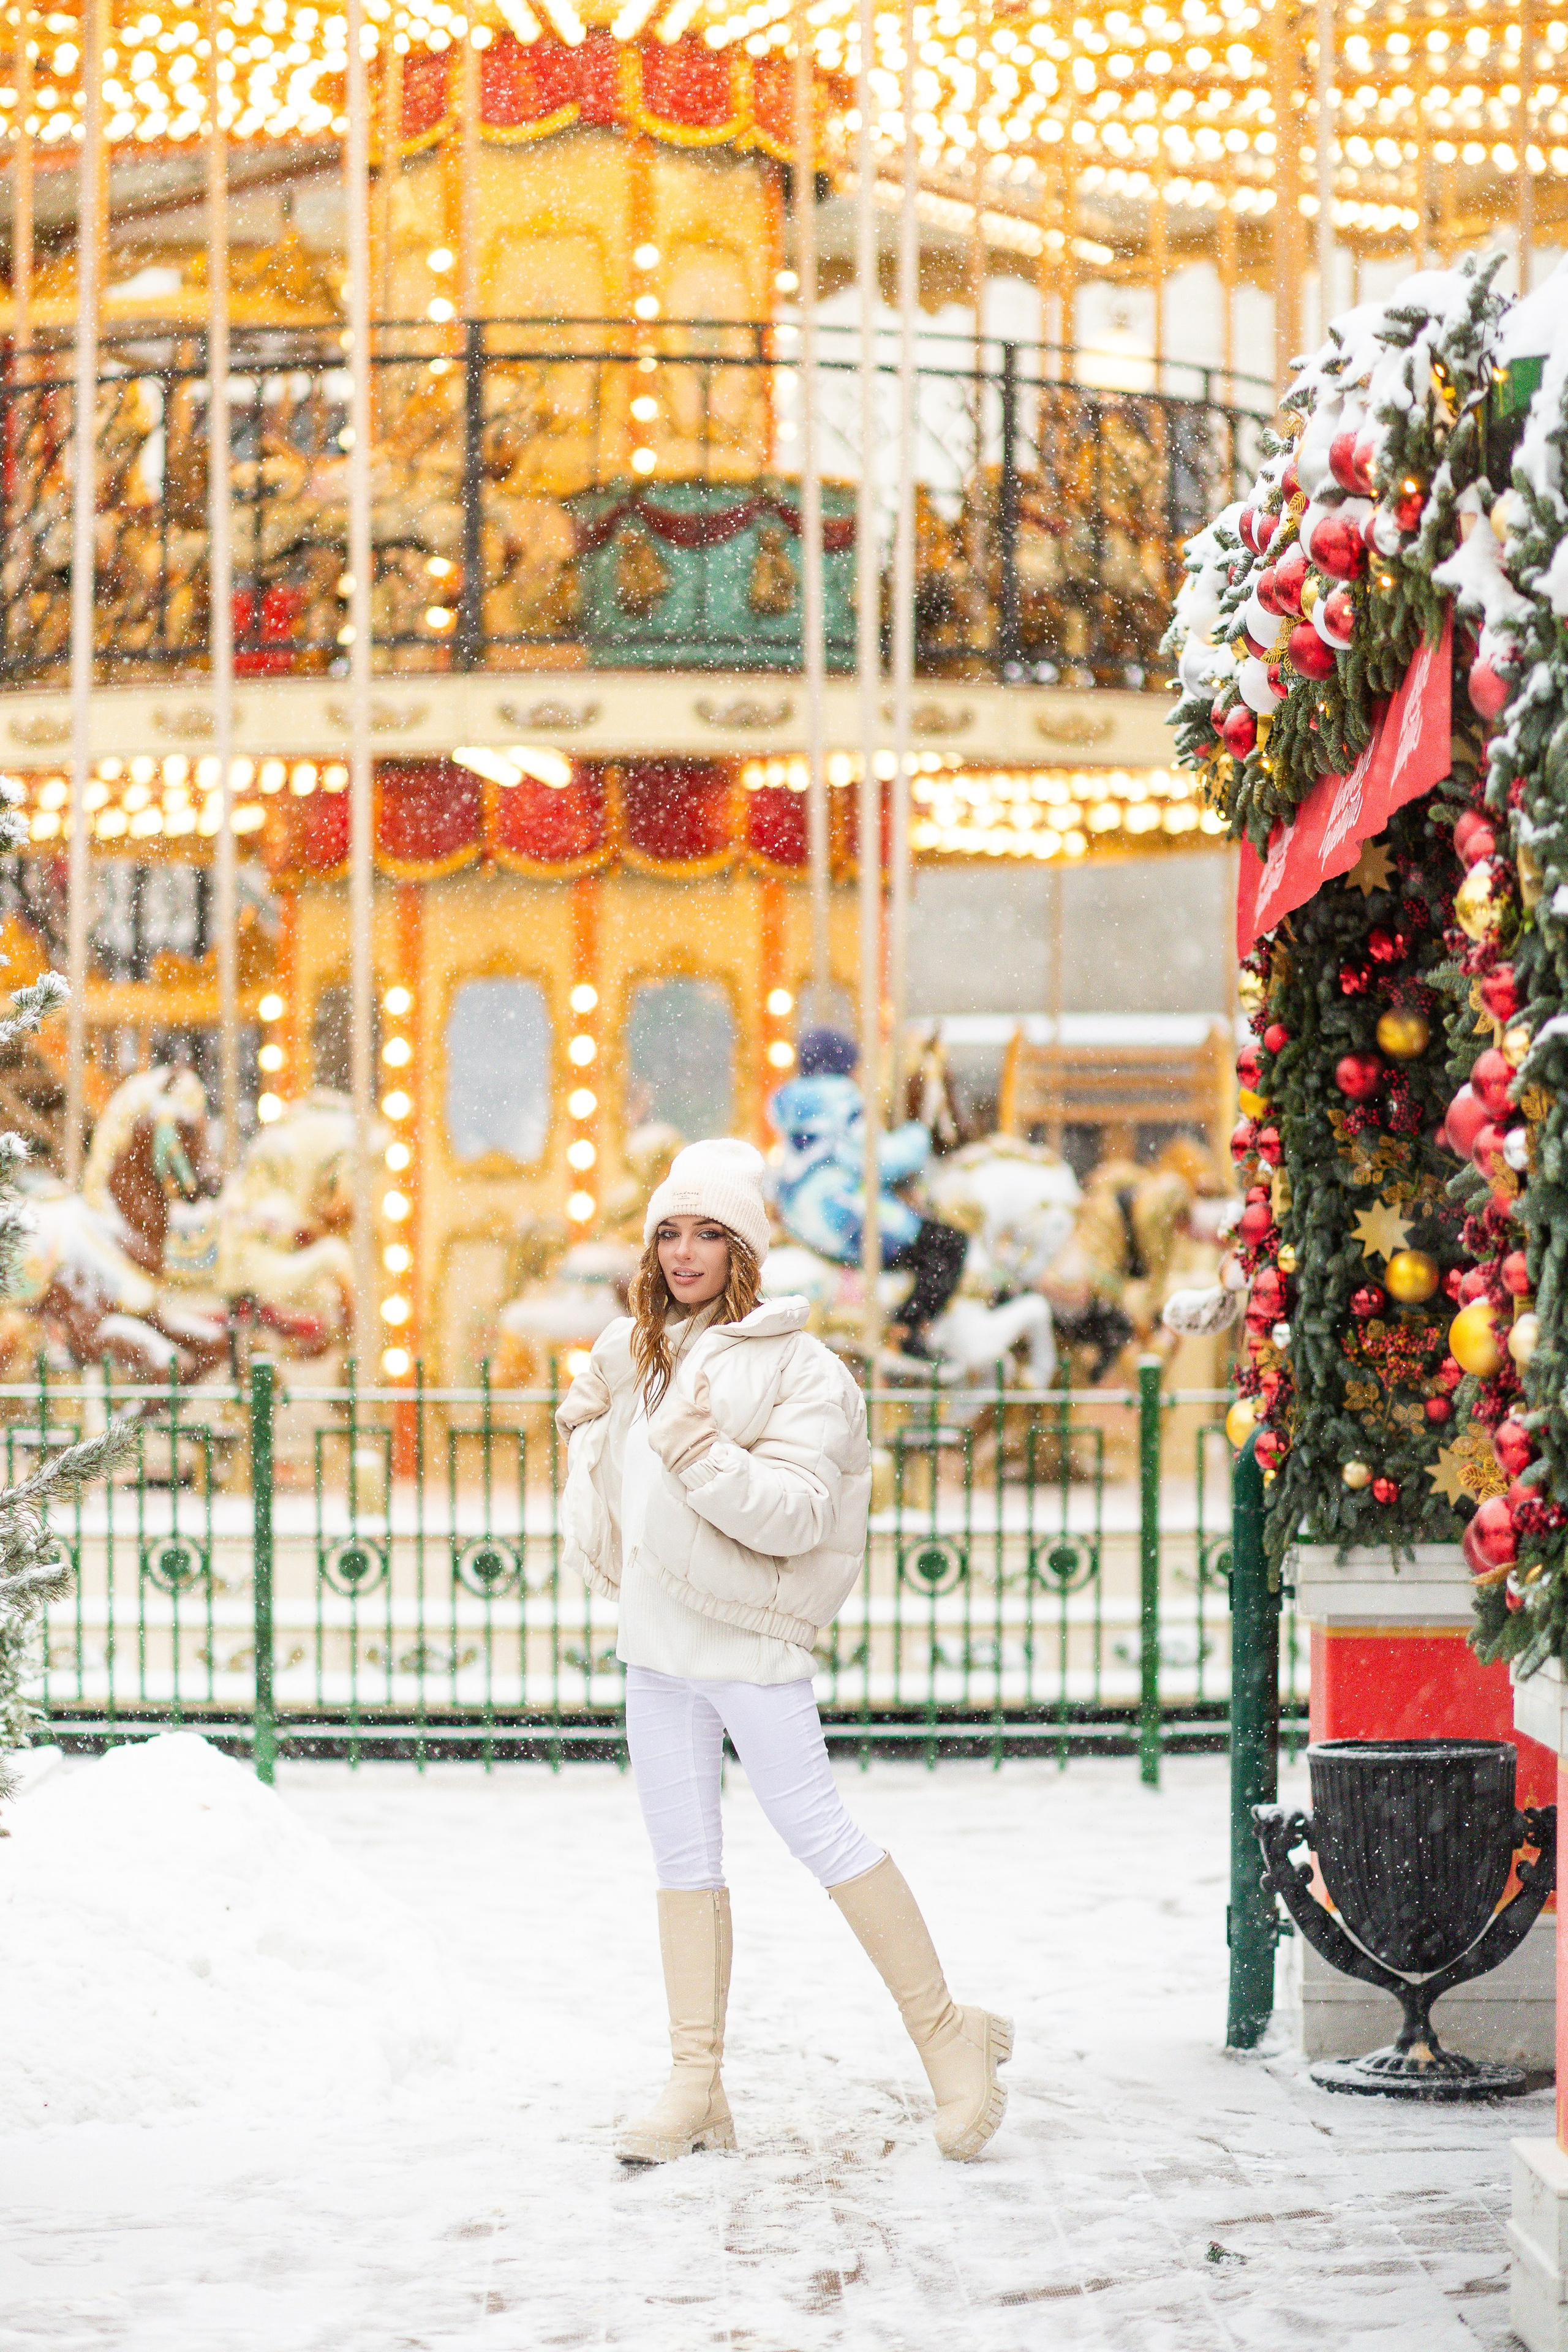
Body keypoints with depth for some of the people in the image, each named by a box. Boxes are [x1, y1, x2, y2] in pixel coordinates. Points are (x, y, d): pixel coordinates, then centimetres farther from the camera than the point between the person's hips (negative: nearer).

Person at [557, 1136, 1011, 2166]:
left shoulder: (797, 1367, -8)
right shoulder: (632, 1353, 12)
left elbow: (797, 1514, -17)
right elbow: (608, 1475, 31)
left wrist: (705, 1459, -28)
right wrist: (589, 1421, 10)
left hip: (749, 1641, -6)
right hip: (655, 1642, 6)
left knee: (820, 1833, -6)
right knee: (684, 1858, 8)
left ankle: (948, 2034, 7)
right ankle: (698, 2087, 11)